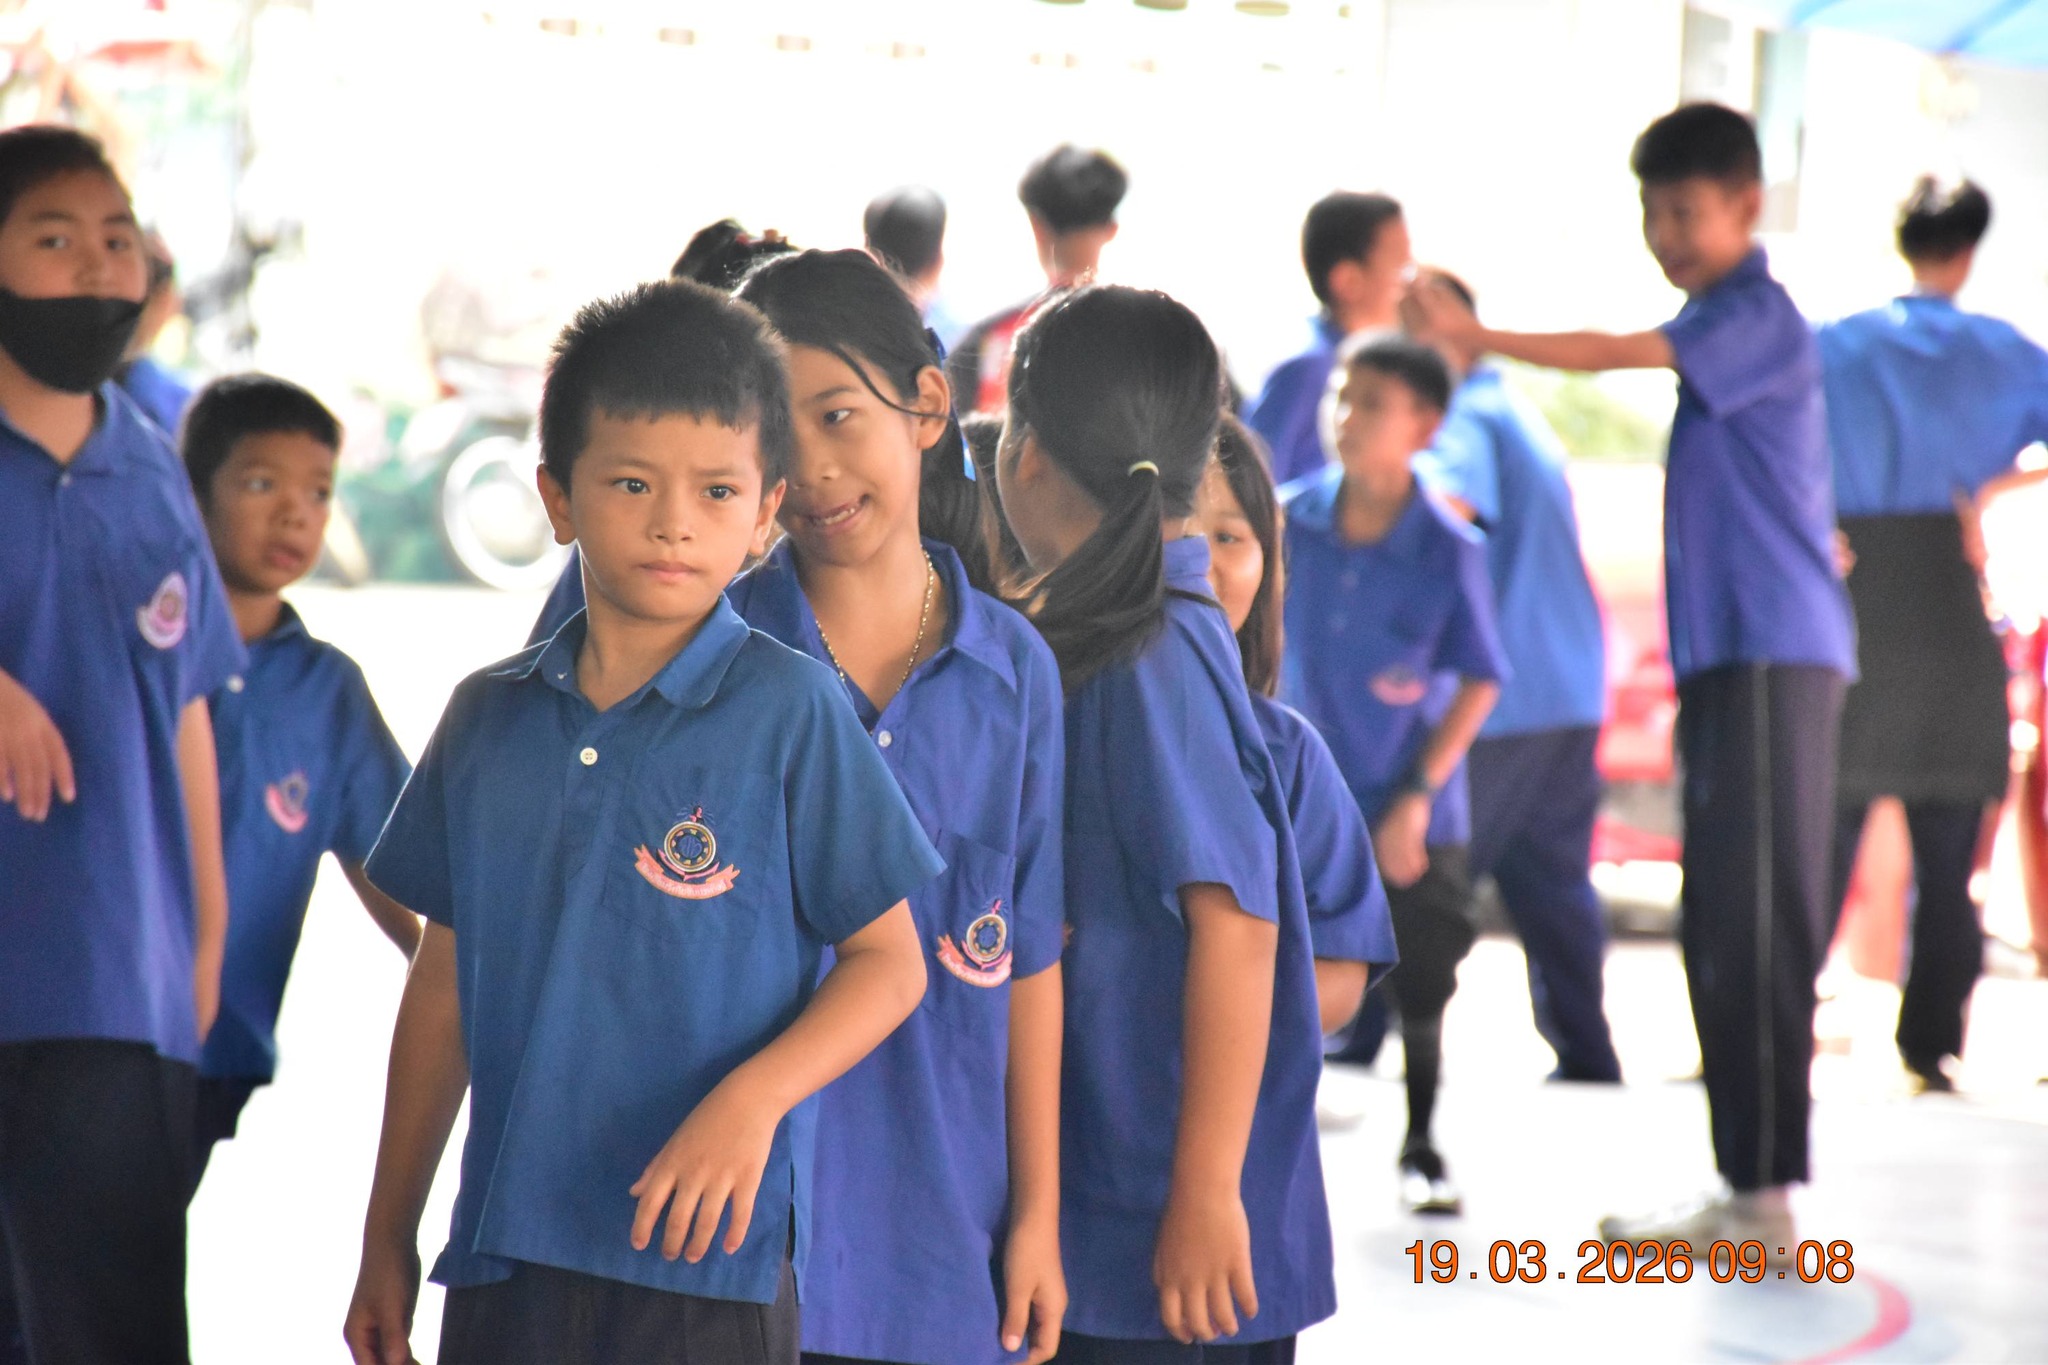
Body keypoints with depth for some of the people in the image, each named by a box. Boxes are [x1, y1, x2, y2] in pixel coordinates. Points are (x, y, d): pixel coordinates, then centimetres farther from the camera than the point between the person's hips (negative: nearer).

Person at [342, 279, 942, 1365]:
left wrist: (752, 1097, -18)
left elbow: (889, 962, -2)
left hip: (707, 1249, -4)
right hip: (504, 1252, 4)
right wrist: (388, 1237, 17)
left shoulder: (789, 708, -4)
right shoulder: (487, 719, 9)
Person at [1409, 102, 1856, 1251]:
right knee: (1725, 929, 9)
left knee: (1757, 926, -10)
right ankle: (1747, 1188, 13)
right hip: (1729, 653, 10)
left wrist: (1477, 336, -23)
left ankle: (1766, 1194, -10)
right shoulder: (1722, 324, 20)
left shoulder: (1758, 317, -9)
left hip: (1774, 652, -10)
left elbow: (1619, 355, -24)